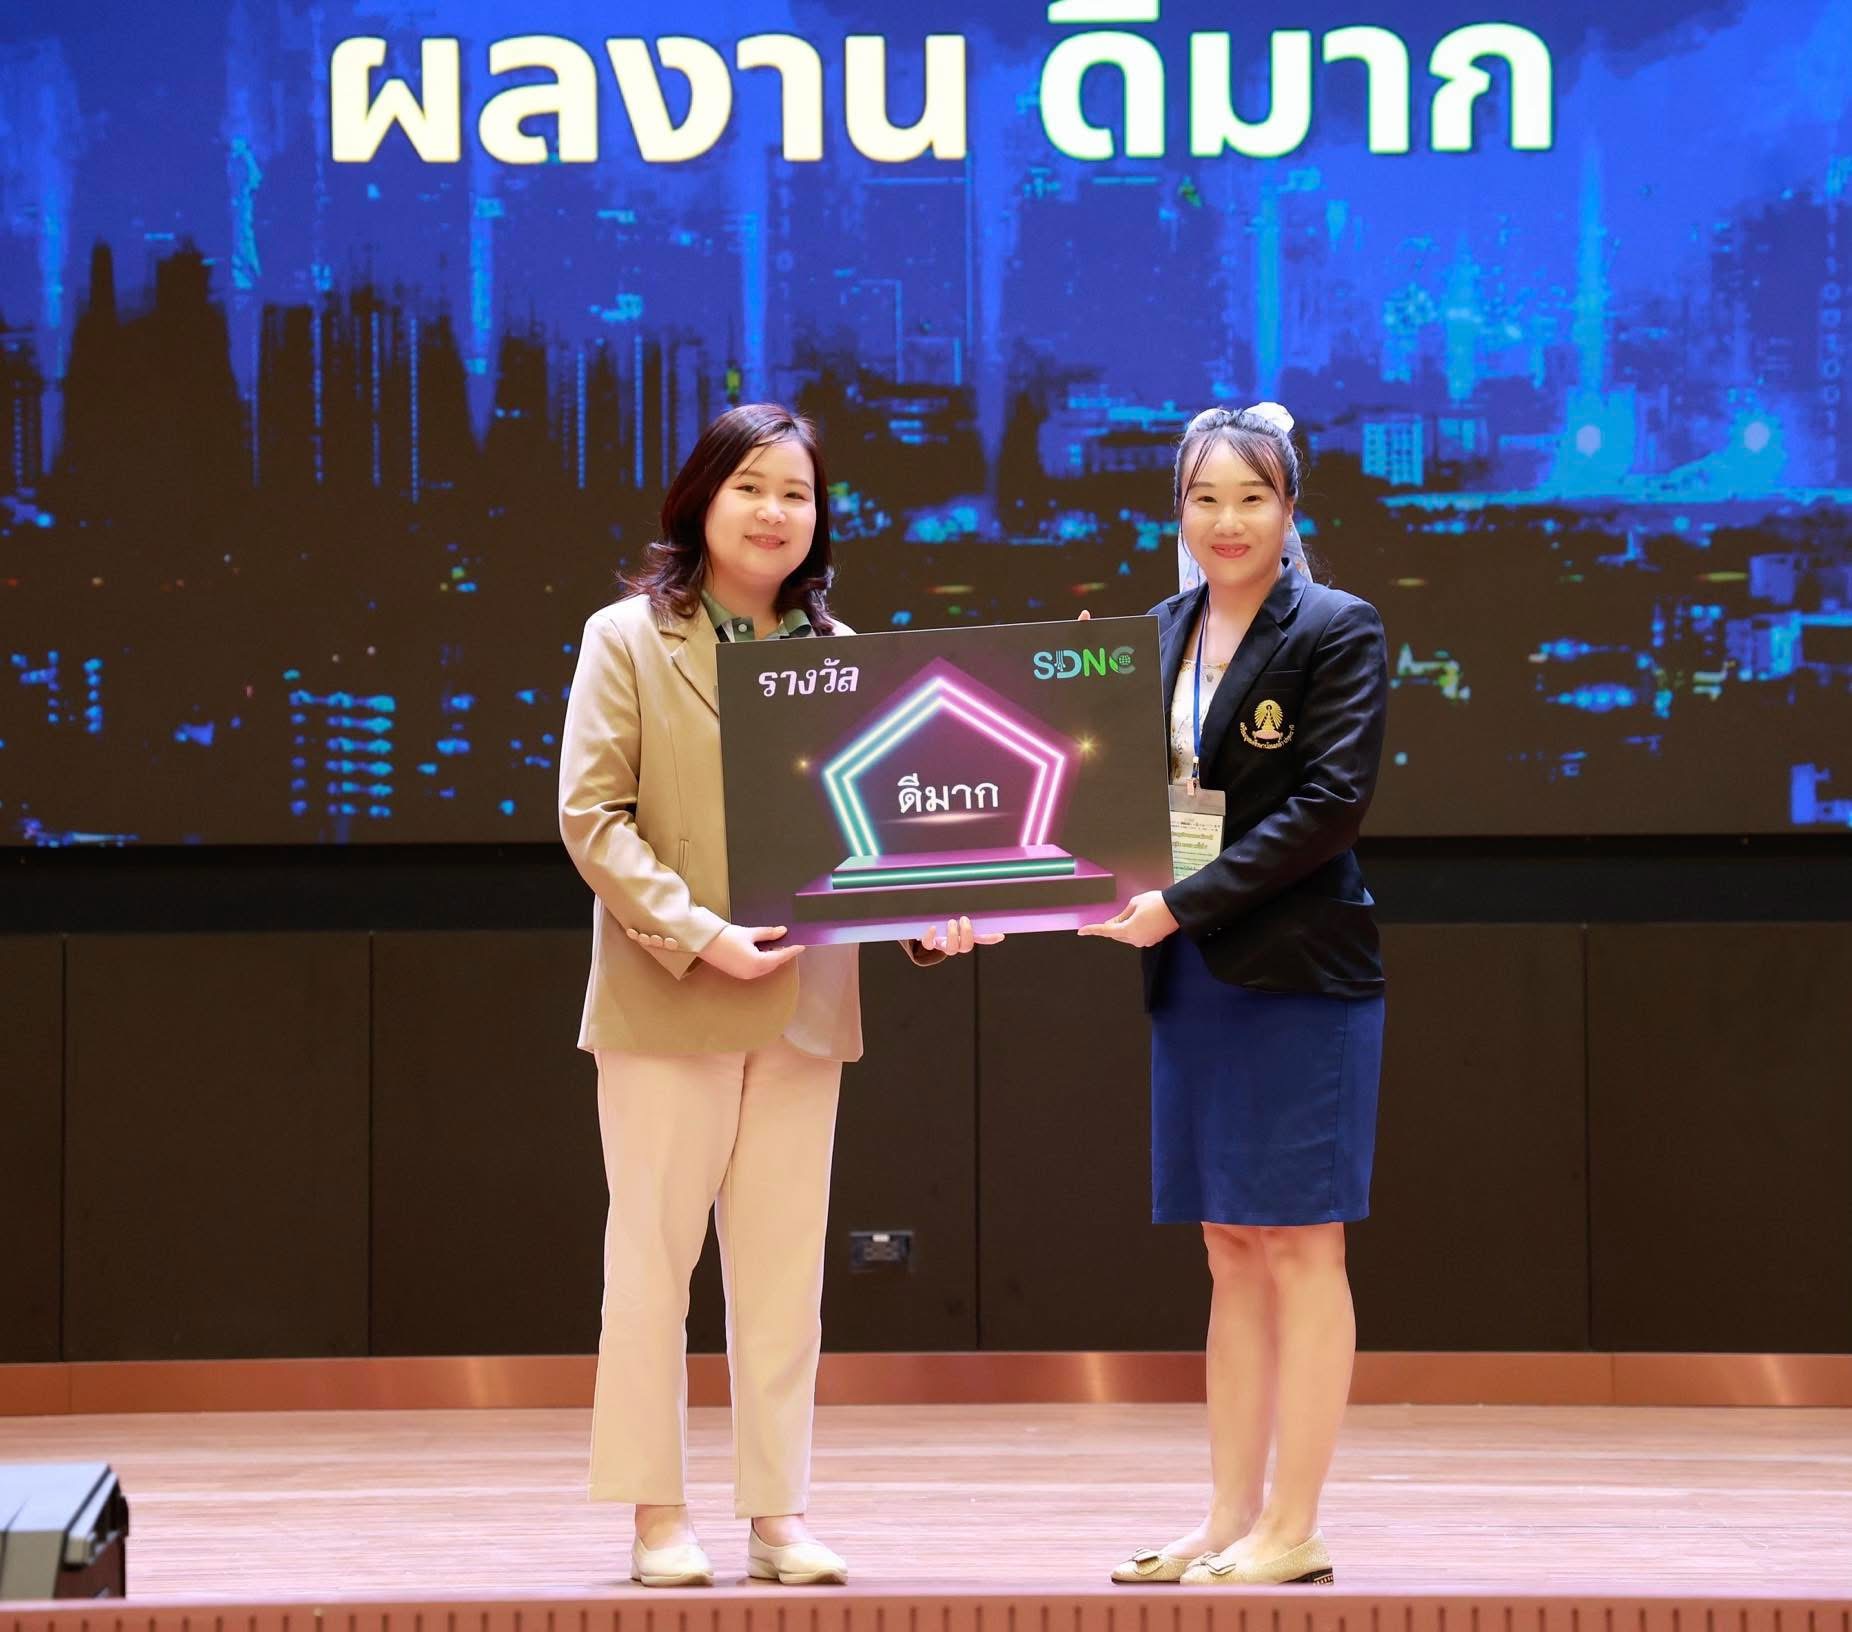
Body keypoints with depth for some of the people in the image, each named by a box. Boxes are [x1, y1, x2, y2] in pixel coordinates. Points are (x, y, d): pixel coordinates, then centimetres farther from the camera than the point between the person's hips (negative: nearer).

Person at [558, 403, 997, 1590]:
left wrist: (928, 910, -11)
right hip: (664, 999, -3)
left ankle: (780, 1513, 13)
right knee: (654, 1258, 2)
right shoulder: (628, 639, 0)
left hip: (803, 1002, 3)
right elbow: (593, 815, -7)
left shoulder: (841, 656, 10)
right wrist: (697, 934, -18)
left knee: (784, 1268, 7)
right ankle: (659, 1514, 9)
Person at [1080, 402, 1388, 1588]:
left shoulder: (1338, 632, -6)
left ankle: (1293, 1530, 2)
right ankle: (1231, 1522, 14)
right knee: (1232, 1256, 10)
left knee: (1301, 1249, -2)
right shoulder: (1160, 635, 13)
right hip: (1191, 977, 6)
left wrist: (1186, 903, -19)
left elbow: (1330, 802, -15)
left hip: (1302, 972, -6)